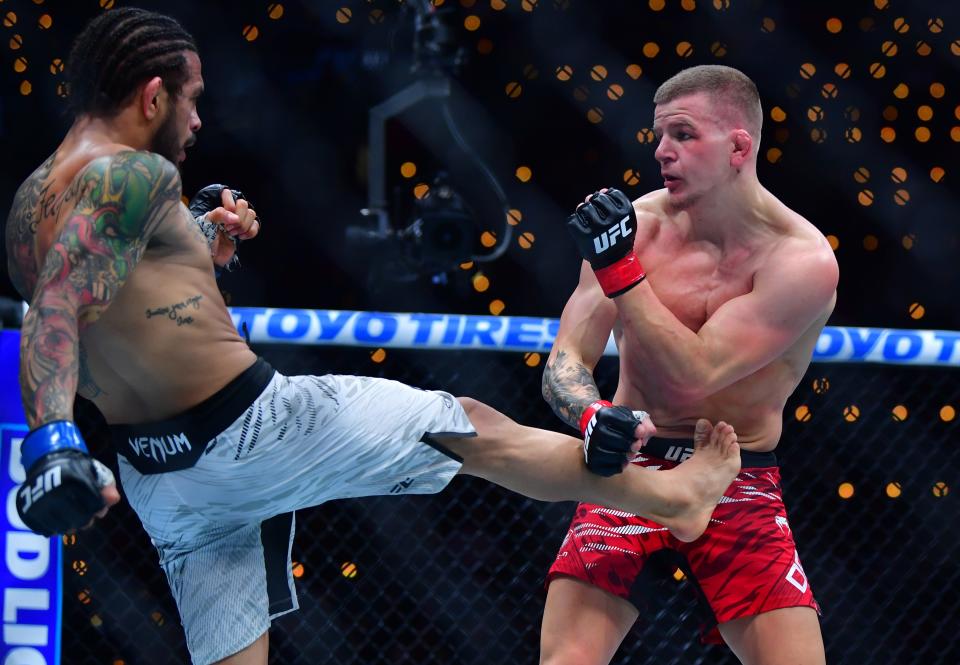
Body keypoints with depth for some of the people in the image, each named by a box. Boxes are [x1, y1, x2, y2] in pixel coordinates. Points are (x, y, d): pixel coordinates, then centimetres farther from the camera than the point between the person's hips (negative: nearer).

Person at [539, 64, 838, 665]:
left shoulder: (802, 261, -14)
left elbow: (694, 375, -21)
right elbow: (565, 365, -7)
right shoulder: (635, 223, -5)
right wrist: (593, 414, -29)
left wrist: (620, 270, -24)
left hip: (739, 489, -1)